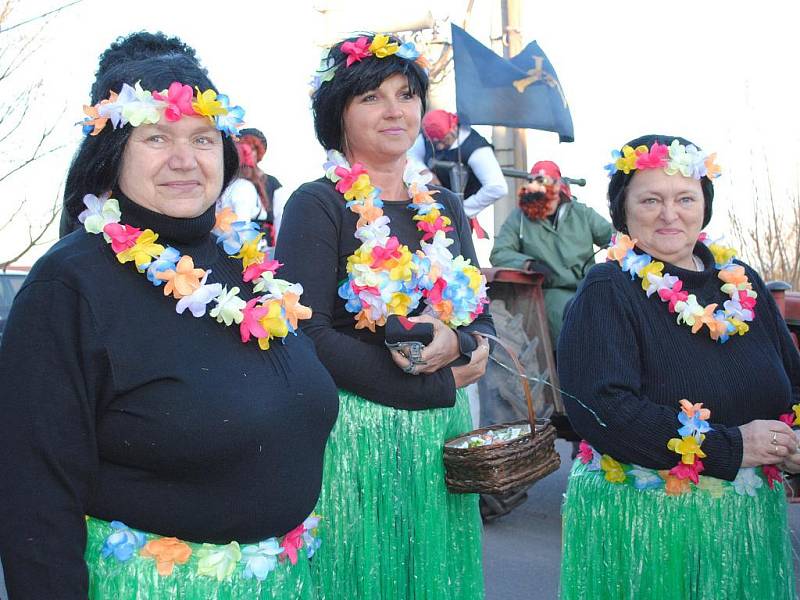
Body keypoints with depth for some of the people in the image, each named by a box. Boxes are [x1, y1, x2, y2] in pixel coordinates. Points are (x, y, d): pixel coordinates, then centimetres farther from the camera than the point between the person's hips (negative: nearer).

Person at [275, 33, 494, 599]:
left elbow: (482, 316, 11)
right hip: (355, 435, -5)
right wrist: (442, 383, -13)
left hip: (443, 436, 6)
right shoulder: (317, 205, -8)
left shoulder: (445, 207, 10)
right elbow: (309, 335, -17)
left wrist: (458, 343, -14)